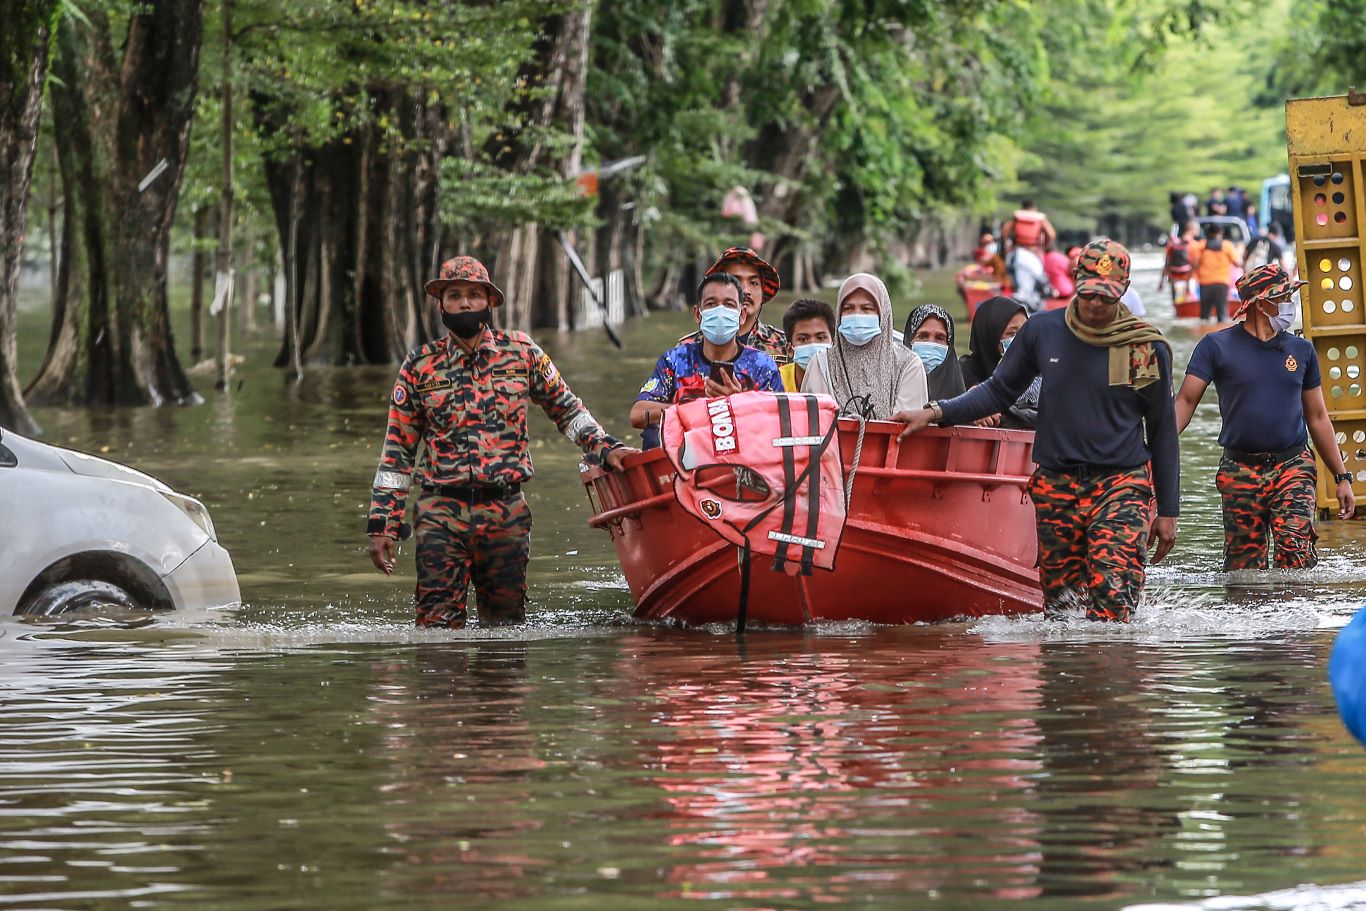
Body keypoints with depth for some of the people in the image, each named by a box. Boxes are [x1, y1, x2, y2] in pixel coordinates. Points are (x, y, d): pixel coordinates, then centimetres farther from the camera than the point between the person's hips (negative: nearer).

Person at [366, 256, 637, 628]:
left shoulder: (521, 352, 6)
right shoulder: (420, 366, 5)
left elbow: (566, 408, 18)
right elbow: (397, 451, 8)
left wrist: (605, 447, 4)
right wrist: (383, 524, 4)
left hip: (506, 512, 1)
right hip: (441, 512, -1)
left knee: (505, 622, 7)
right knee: (438, 624, -10)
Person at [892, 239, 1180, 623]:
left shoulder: (1147, 348, -1)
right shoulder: (1042, 331, 5)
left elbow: (1162, 432, 7)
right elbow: (999, 390, 16)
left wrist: (1167, 511, 7)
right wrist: (936, 412, 2)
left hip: (1121, 486, -3)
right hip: (1055, 486, 3)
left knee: (1113, 594, -20)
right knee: (1058, 596, 4)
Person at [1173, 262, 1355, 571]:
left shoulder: (1301, 350, 11)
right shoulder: (1217, 347, 1)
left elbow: (1317, 418, 17)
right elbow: (1185, 401, -4)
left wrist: (1342, 477, 16)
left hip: (1293, 467, 1)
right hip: (1240, 473, -1)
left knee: (1295, 552, -19)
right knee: (1243, 565, 1)